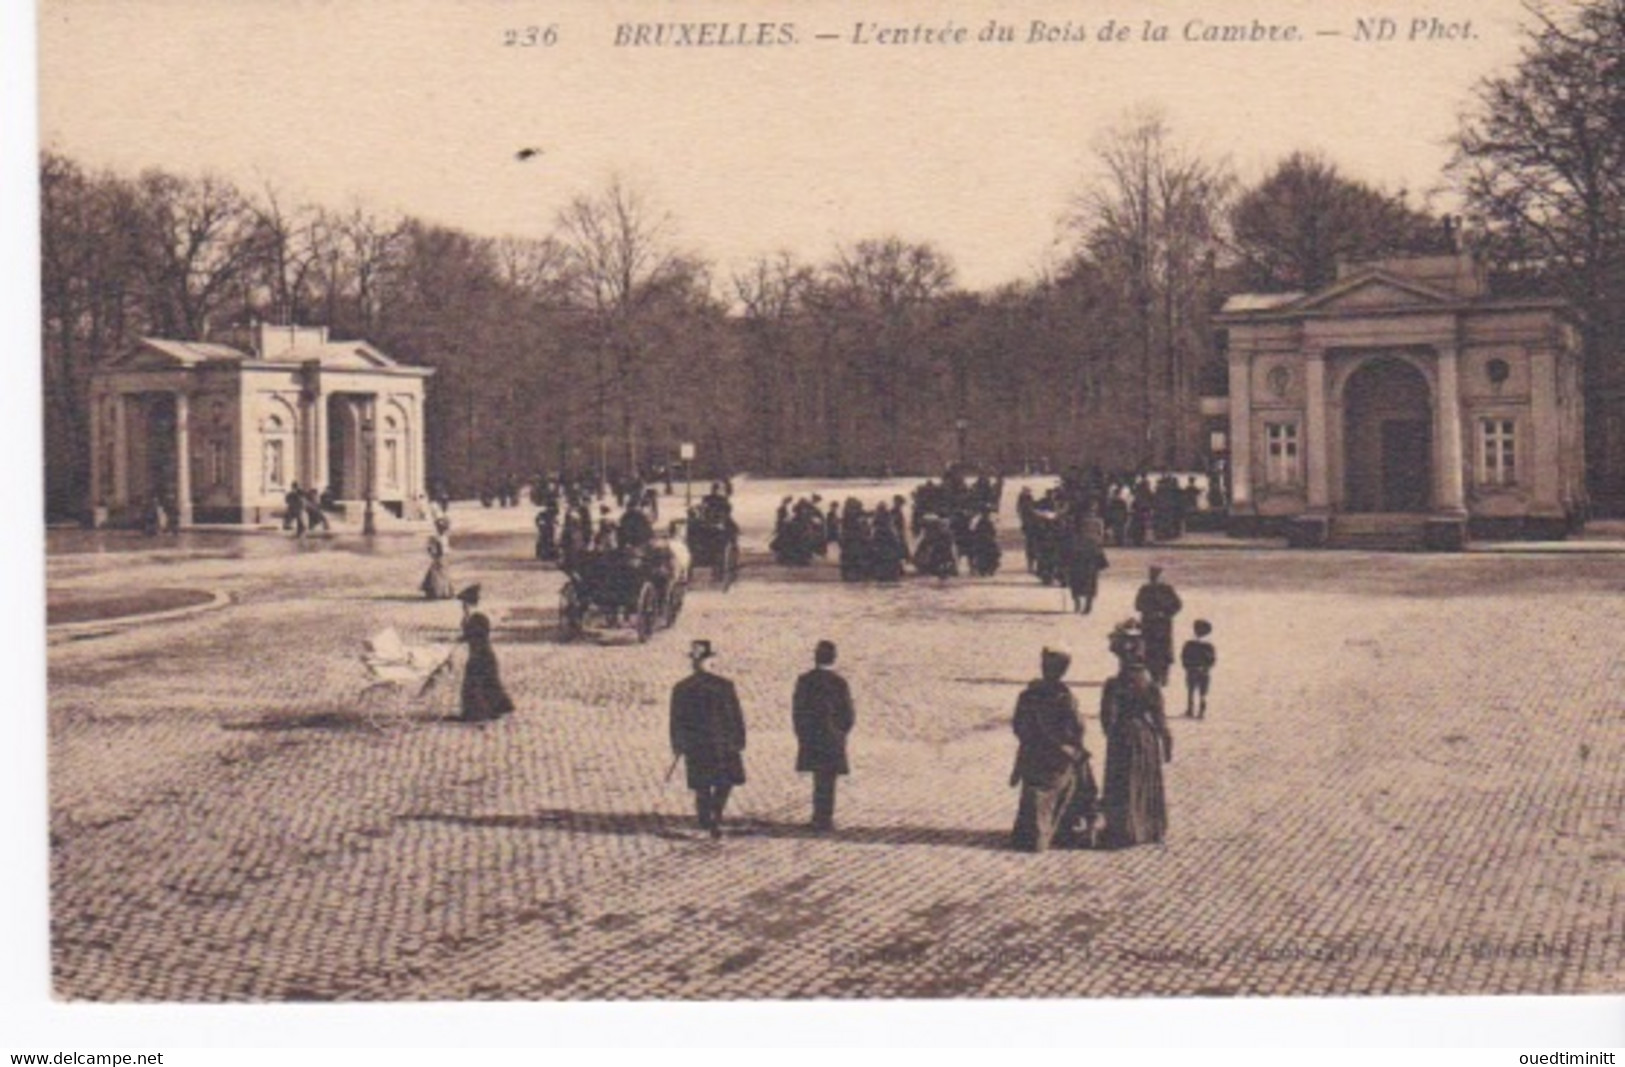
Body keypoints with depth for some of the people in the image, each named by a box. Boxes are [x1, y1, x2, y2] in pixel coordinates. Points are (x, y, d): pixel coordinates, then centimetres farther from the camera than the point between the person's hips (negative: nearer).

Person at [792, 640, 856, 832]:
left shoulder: (804, 681, -4)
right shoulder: (839, 683, -10)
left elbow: (796, 711, -1)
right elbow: (848, 715, -7)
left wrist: (802, 735, 10)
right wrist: (840, 734, 10)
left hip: (810, 739, 3)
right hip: (832, 739, -3)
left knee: (820, 779, 17)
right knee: (827, 780, 5)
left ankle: (820, 818, 23)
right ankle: (823, 820, 5)